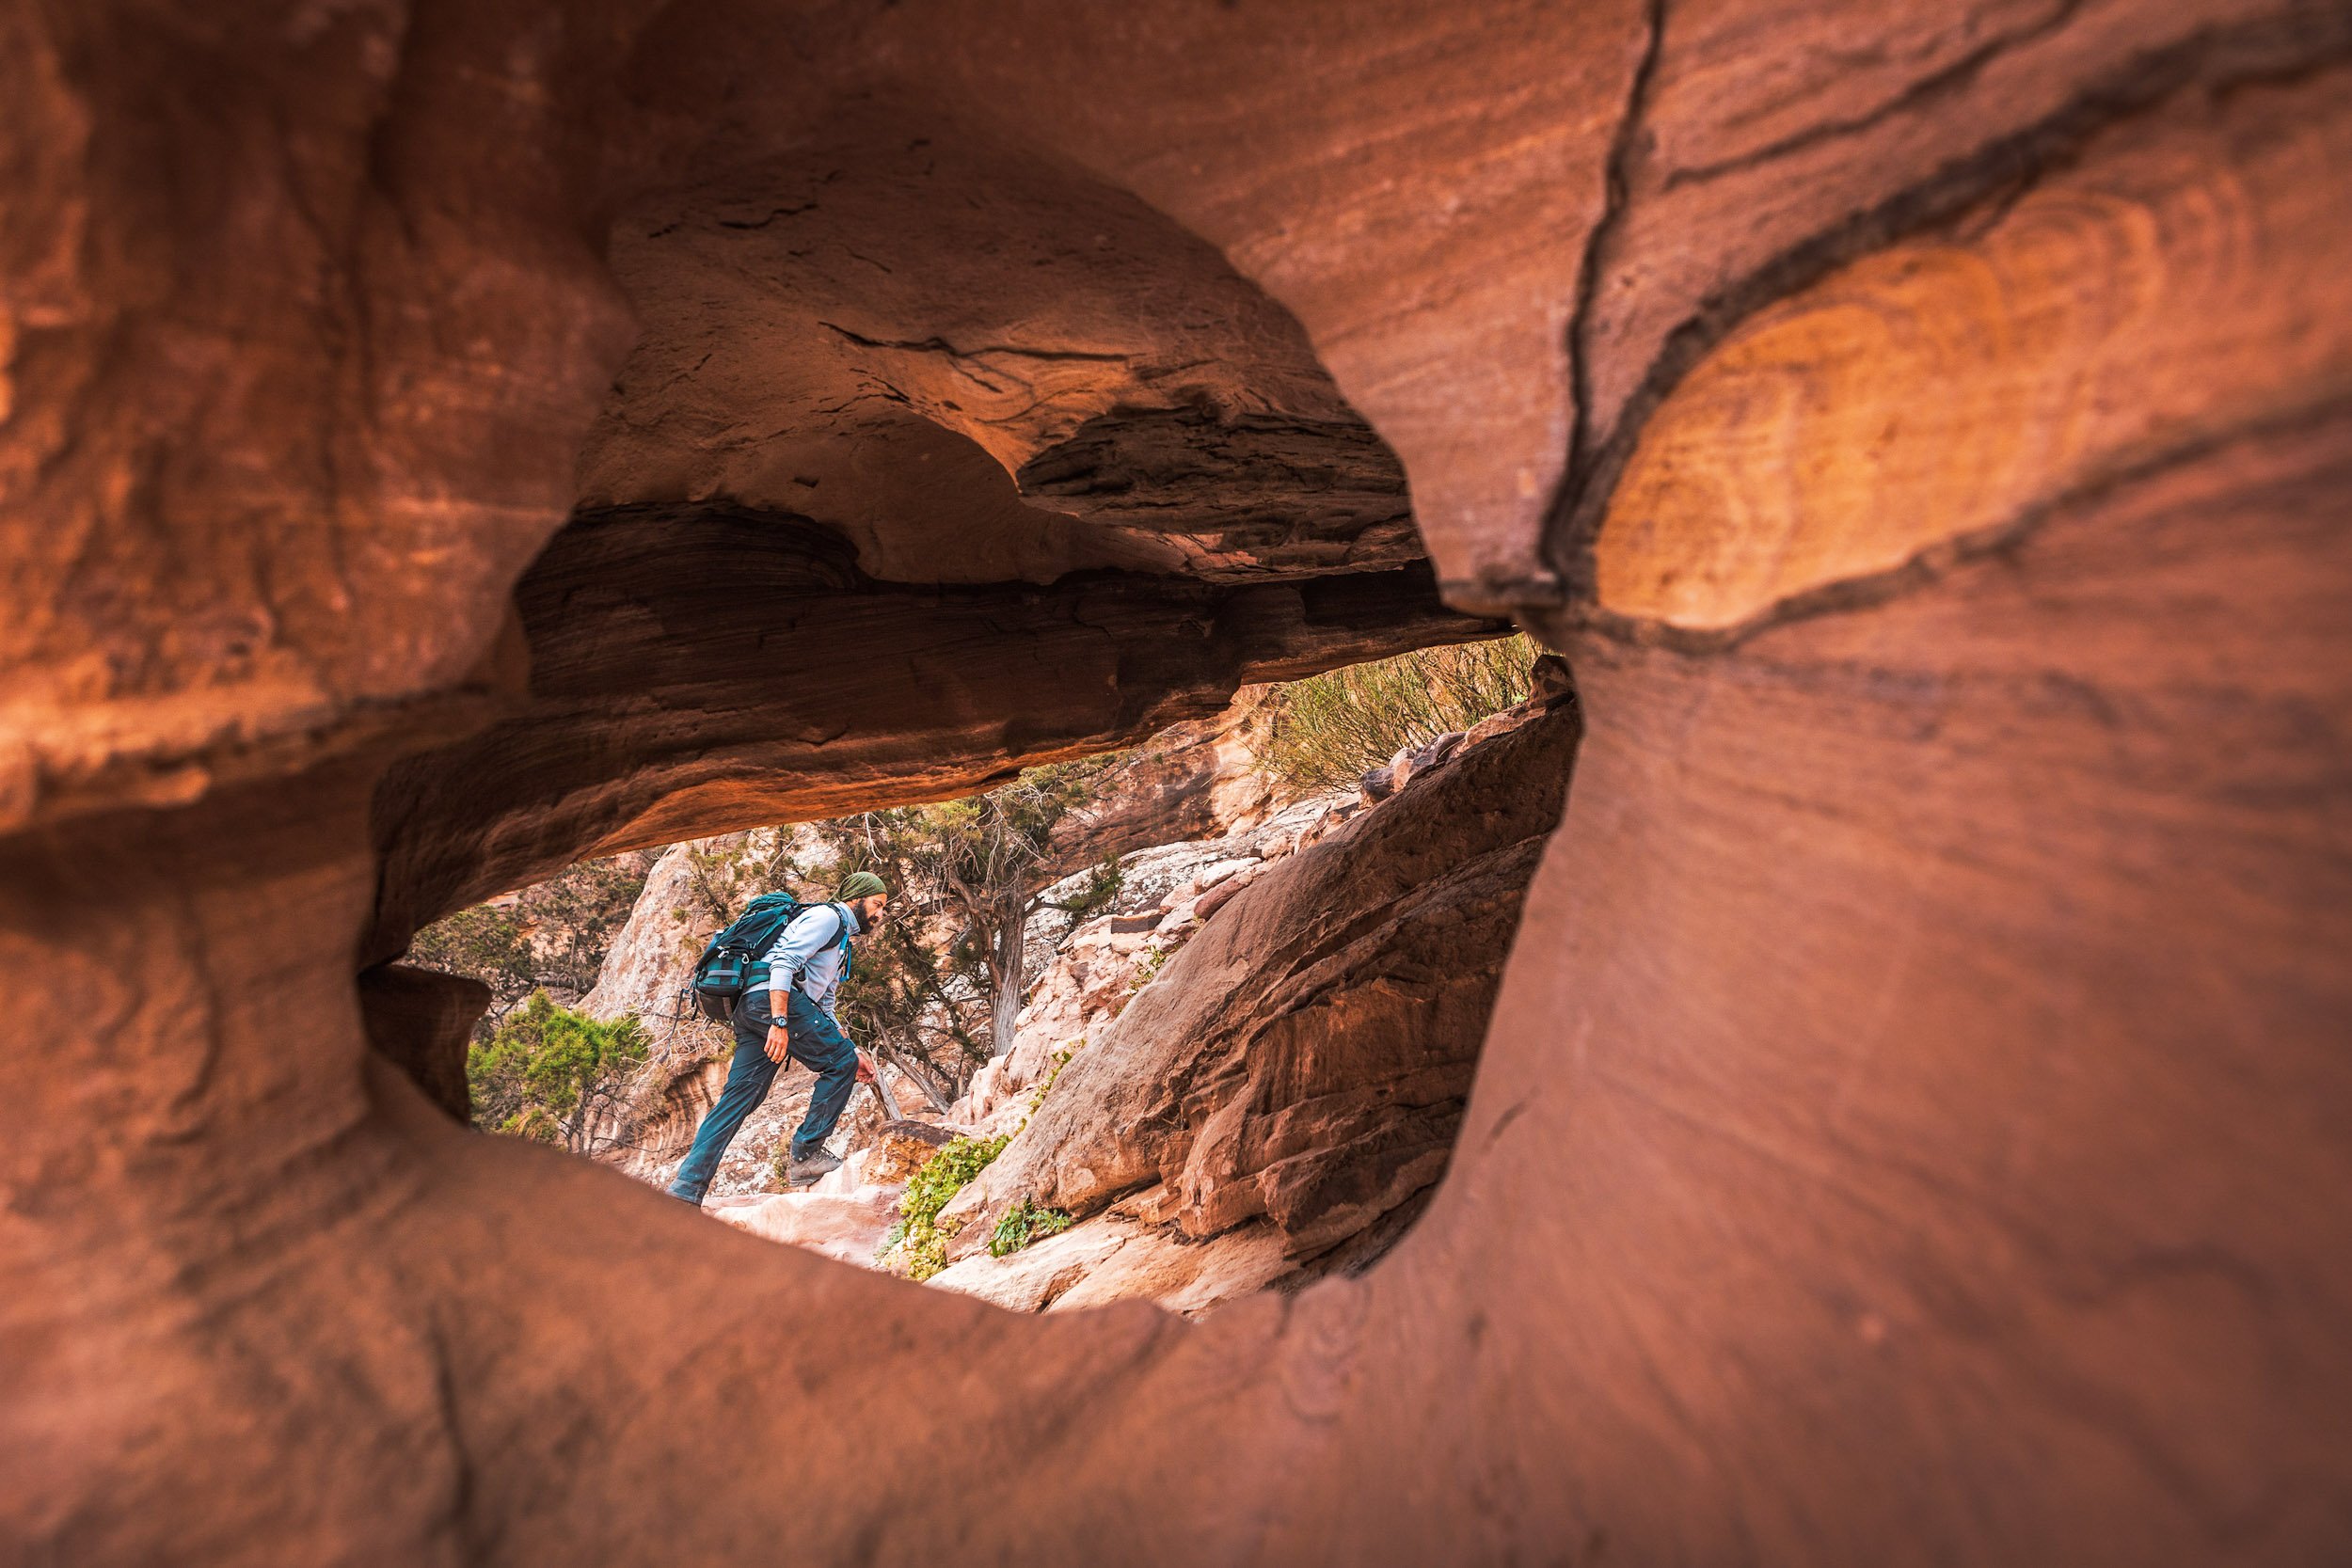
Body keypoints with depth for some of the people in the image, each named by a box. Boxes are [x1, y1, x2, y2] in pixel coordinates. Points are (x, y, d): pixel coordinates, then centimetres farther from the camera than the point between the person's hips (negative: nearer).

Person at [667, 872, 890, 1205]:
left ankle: (687, 1187, 1)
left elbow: (824, 1007, 33)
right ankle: (806, 1155, -3)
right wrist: (780, 1023, -24)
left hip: (750, 1010, 10)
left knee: (738, 1097, 4)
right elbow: (783, 961, -15)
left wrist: (850, 1053, 26)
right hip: (770, 996, -10)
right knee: (841, 1063, -5)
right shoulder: (827, 916, 1)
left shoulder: (840, 942, 32)